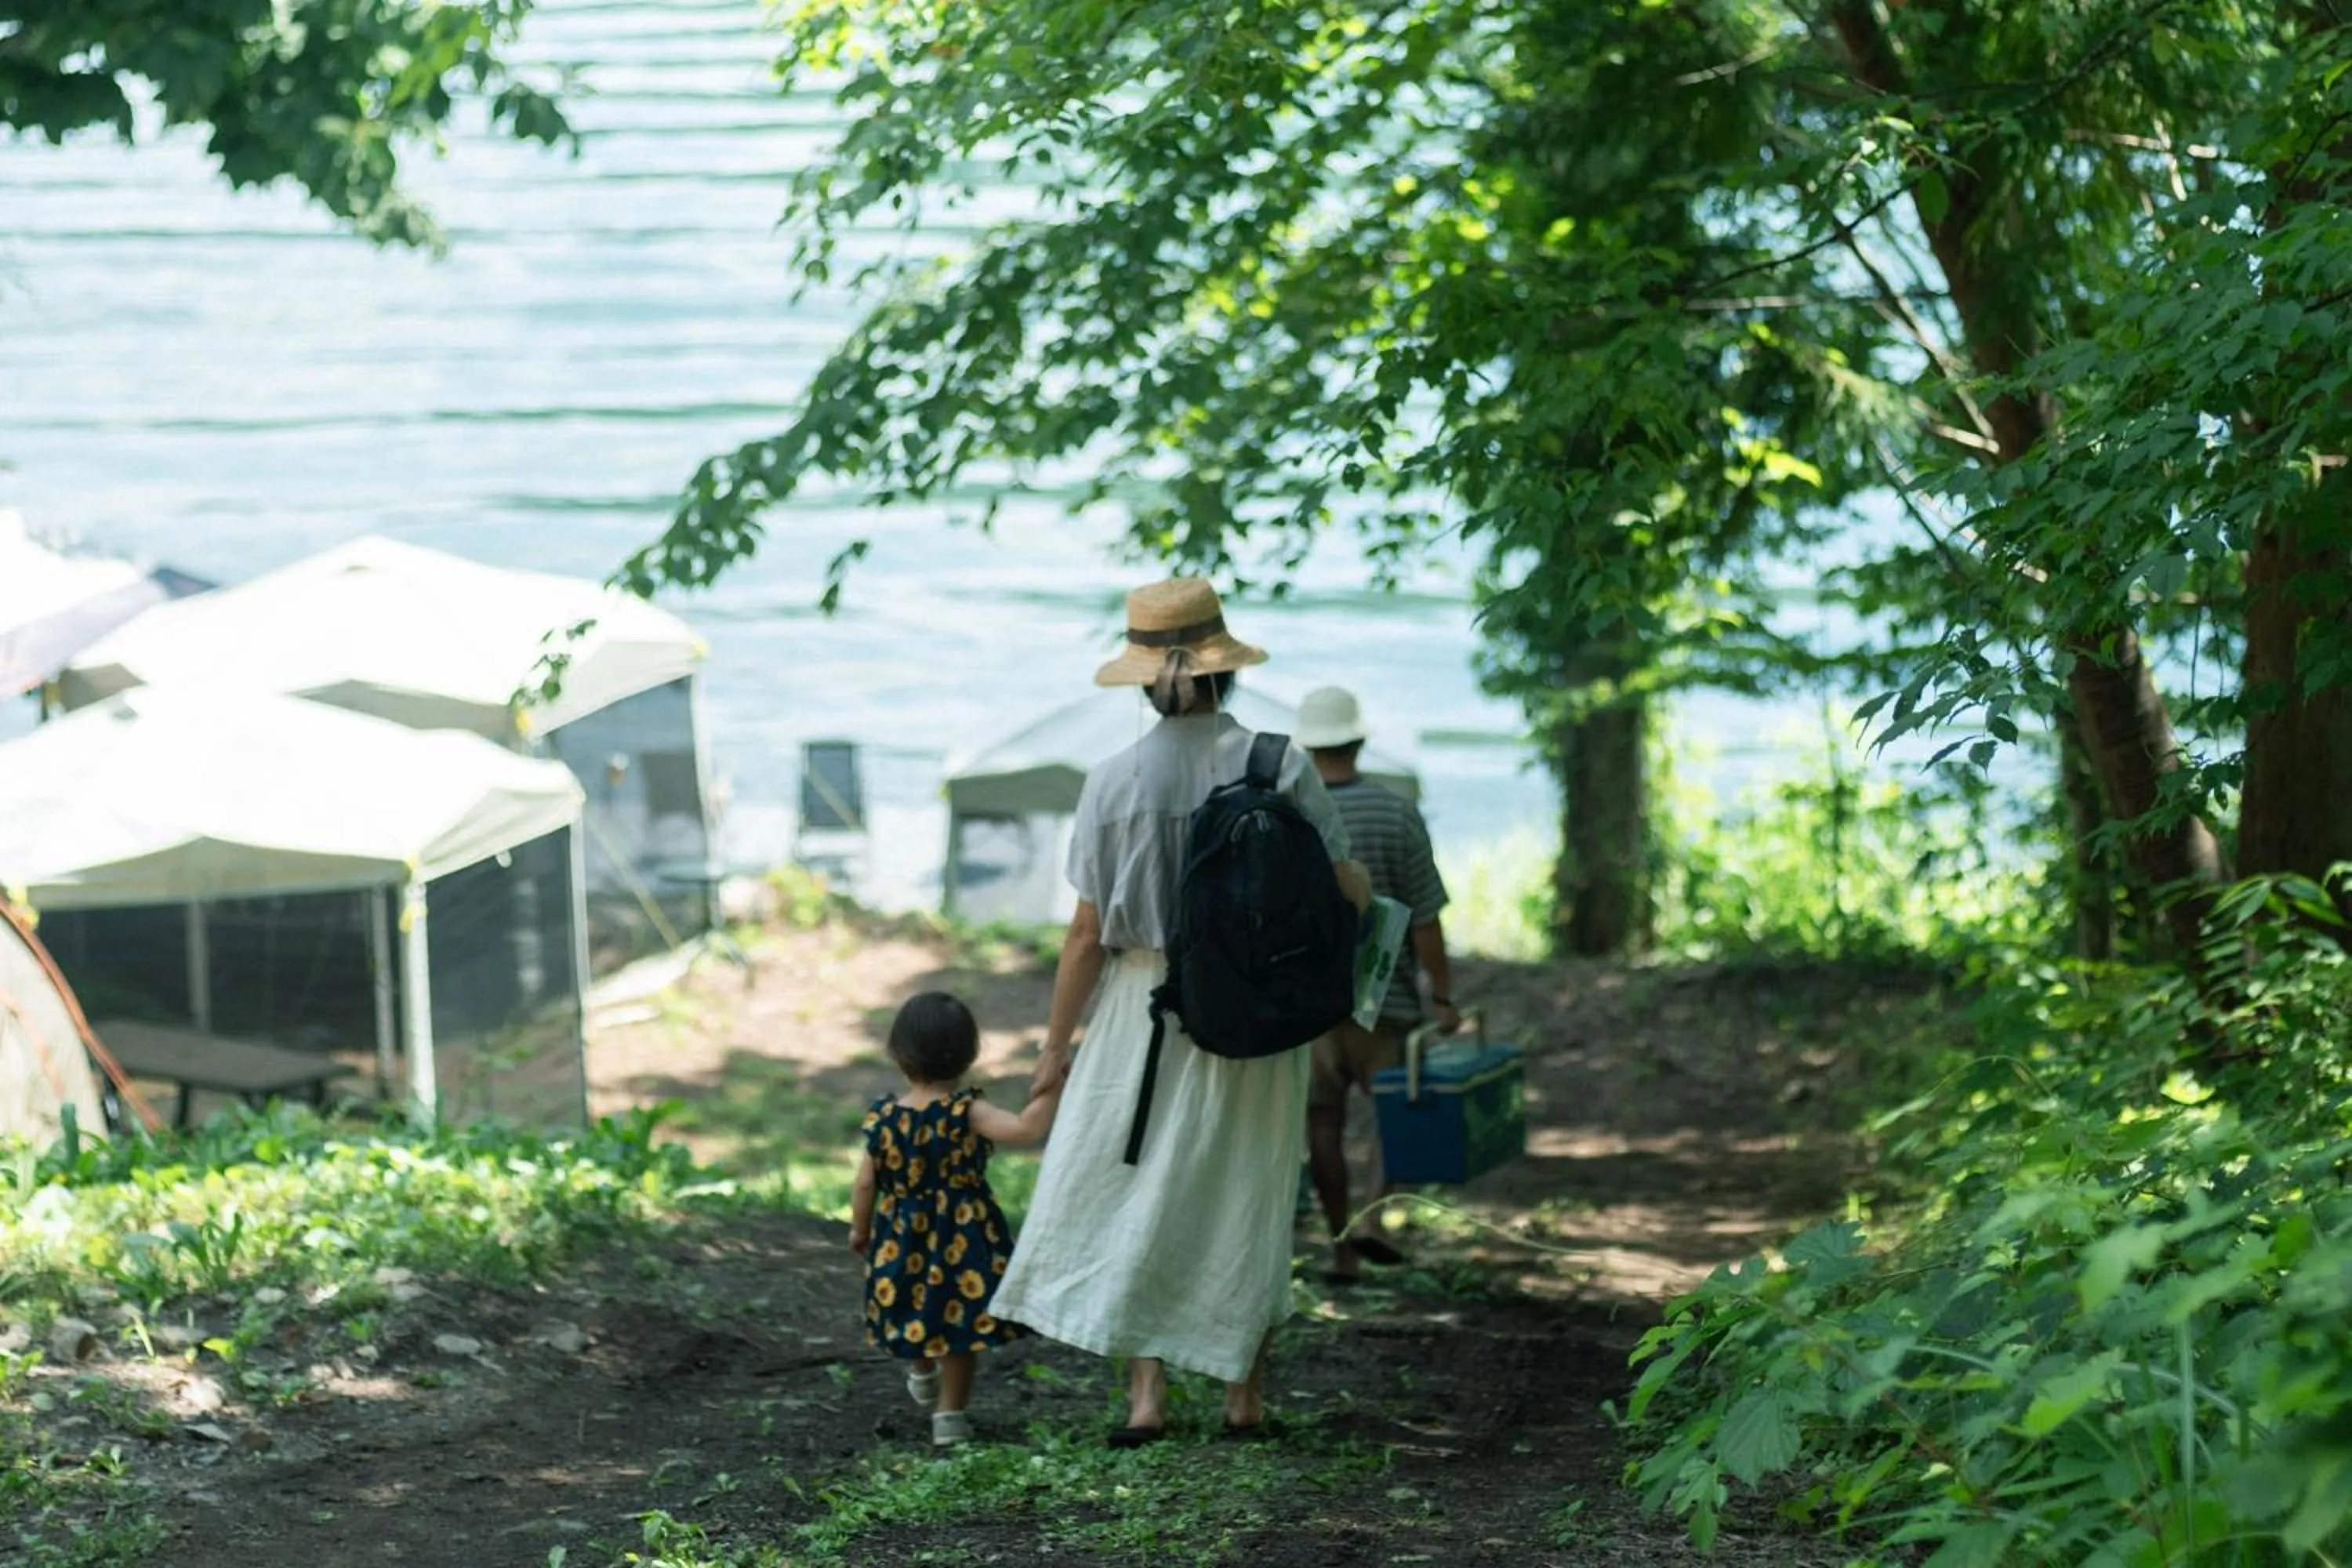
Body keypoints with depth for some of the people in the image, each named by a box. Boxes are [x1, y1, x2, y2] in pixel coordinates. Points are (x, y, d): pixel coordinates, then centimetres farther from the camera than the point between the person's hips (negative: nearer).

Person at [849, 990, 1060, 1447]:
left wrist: (860, 1228, 14)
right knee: (958, 1322, 10)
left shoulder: (884, 1116, -7)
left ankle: (922, 1375, 49)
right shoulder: (967, 1113, -18)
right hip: (963, 1236, -3)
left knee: (916, 1310, 27)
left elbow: (866, 1182, -1)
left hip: (902, 1239, 3)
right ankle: (949, 1414, 14)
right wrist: (1049, 1090, -18)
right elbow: (1025, 1128, -30)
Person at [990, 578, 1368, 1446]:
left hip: (1150, 1008, -1)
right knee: (1245, 1200, 13)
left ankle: (1147, 1395, -1)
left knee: (1138, 1193, 8)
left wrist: (1055, 1046, 2)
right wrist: (1368, 894, 20)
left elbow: (1089, 932, -7)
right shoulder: (1279, 767, -9)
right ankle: (1245, 1397, 19)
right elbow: (1344, 887, -4)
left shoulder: (1117, 781, -10)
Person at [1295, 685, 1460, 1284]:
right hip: (1384, 996, -1)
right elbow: (1425, 917, -8)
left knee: (1323, 1123, 10)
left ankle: (1342, 1249, 13)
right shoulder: (1397, 814, -8)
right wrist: (1442, 998, -2)